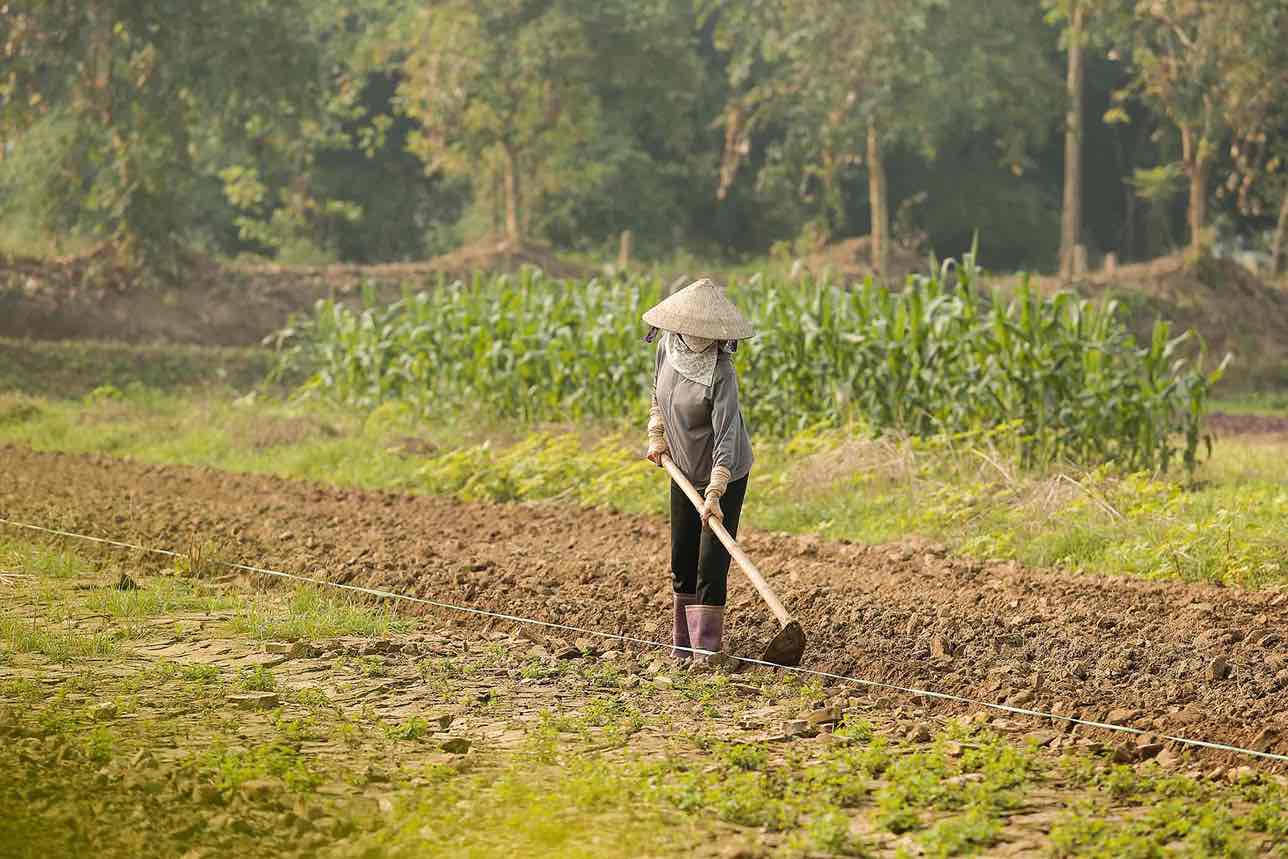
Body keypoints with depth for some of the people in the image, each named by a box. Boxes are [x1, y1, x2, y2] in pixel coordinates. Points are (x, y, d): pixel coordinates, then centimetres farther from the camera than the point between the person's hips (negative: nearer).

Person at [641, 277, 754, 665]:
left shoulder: (719, 372, -28)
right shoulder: (667, 346, -7)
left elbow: (727, 435, -33)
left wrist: (714, 495, -39)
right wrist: (657, 436, 3)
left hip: (724, 475, -6)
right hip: (685, 472, 7)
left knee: (711, 561, -9)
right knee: (682, 560, 11)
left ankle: (707, 647, -3)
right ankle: (682, 642, 23)